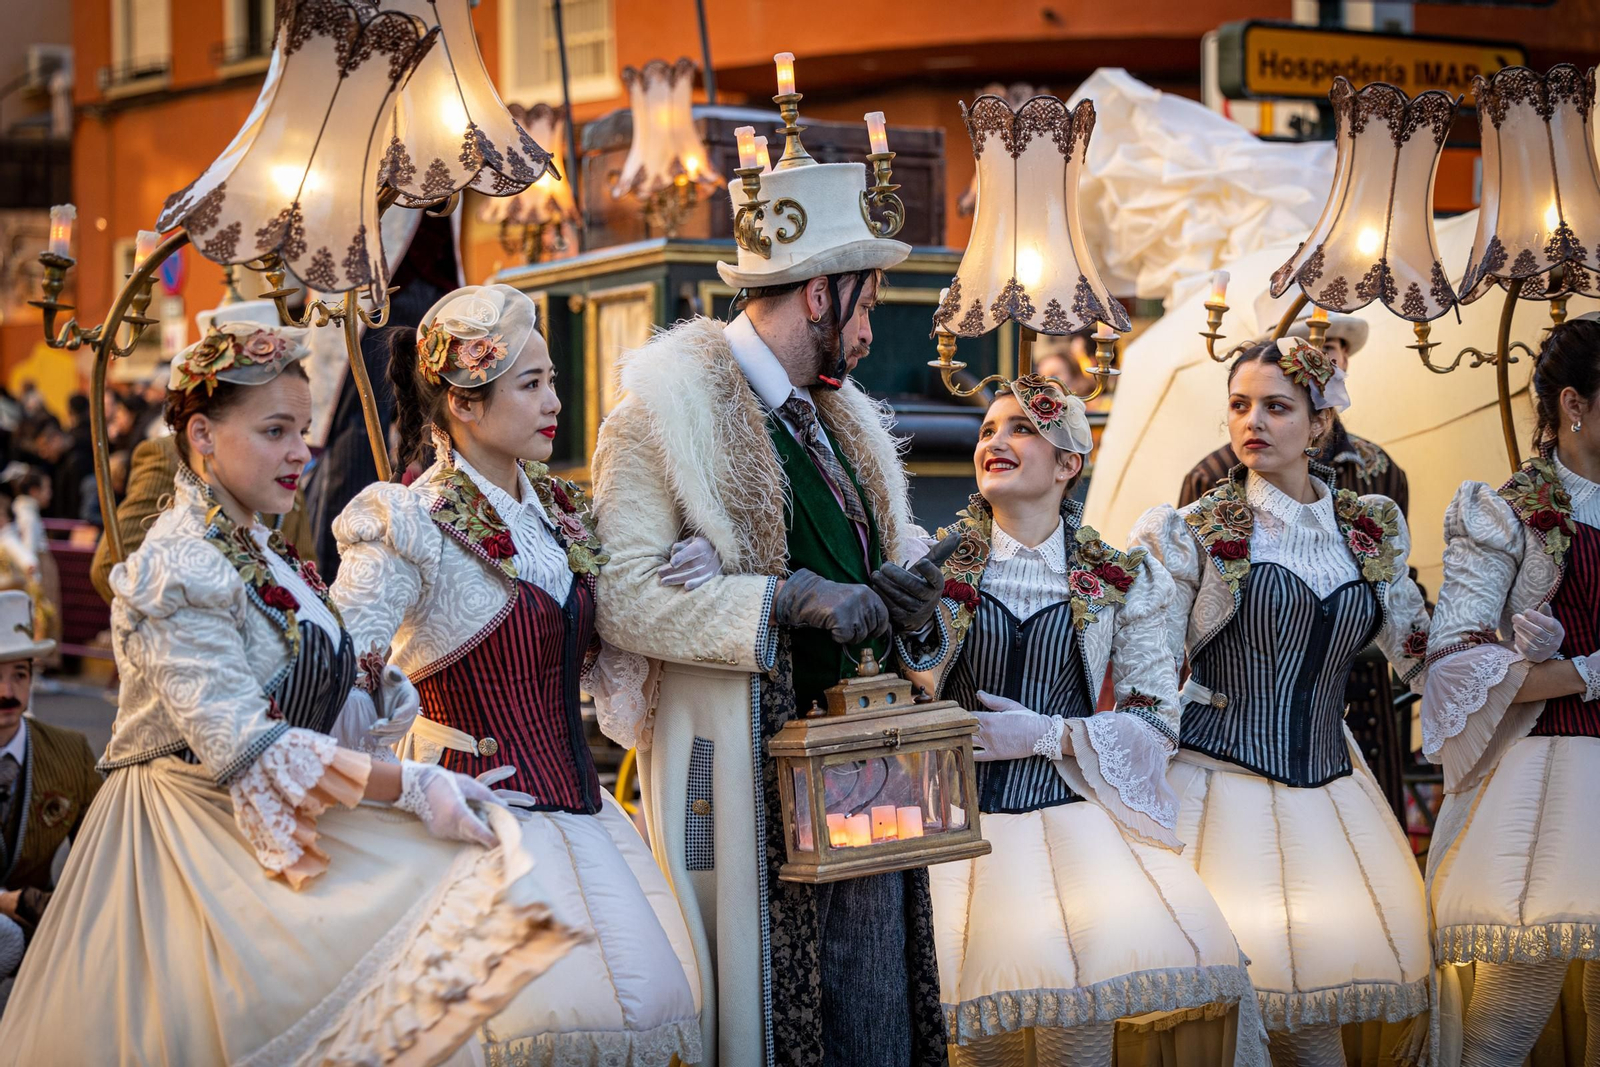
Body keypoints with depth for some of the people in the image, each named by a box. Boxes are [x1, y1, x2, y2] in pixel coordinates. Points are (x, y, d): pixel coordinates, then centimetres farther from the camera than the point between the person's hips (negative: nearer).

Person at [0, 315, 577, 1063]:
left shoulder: (259, 554, 13)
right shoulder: (178, 570, -15)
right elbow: (243, 745, -23)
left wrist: (368, 707, 2)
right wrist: (409, 787, -25)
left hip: (269, 826, 9)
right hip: (191, 839, -9)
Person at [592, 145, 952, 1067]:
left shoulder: (844, 416, 17)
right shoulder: (664, 409, -9)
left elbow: (893, 549, 25)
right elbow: (623, 595, -18)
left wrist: (904, 592, 0)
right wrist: (791, 601, -22)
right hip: (745, 772, -7)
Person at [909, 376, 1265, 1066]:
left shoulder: (1119, 581, 8)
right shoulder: (938, 564, 7)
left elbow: (1155, 724, 6)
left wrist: (1045, 733, -5)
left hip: (1072, 815, 0)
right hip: (959, 820, 0)